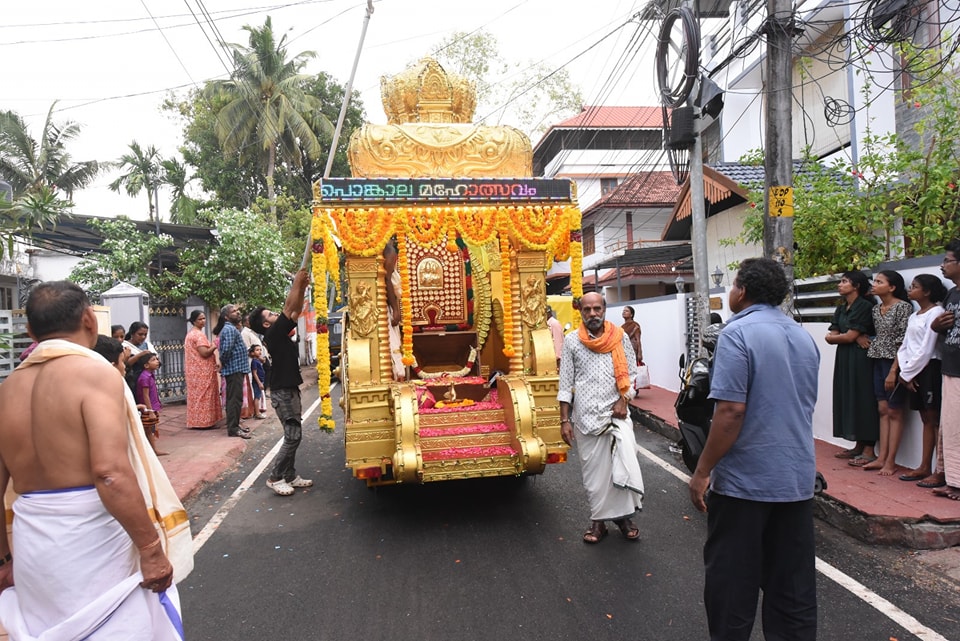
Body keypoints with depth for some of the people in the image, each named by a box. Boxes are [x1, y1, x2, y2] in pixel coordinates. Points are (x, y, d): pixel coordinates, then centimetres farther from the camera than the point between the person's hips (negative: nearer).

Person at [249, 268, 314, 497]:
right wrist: (297, 282, -11)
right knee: (293, 436, -9)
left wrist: (303, 288, 8)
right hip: (282, 392, -10)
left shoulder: (280, 334, 12)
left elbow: (295, 312, 15)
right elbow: (289, 308, -16)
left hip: (290, 389, 10)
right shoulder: (272, 333, -12)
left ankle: (290, 476, 18)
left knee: (293, 435, 12)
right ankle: (275, 478, -1)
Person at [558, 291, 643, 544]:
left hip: (616, 412, 0)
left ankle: (623, 515, -3)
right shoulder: (571, 341, 2)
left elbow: (632, 373, 7)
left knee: (625, 461, -18)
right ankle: (598, 520, 20)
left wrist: (623, 400, -9)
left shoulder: (620, 337, 3)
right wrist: (564, 420, -1)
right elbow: (566, 384, 3)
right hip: (585, 415, 1)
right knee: (593, 471, 6)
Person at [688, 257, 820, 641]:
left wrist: (703, 471, -14)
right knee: (792, 584, 14)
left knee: (732, 582, 6)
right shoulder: (803, 337, 9)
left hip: (744, 480, -7)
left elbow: (731, 410, -21)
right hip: (797, 480, 7)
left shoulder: (739, 333, -15)